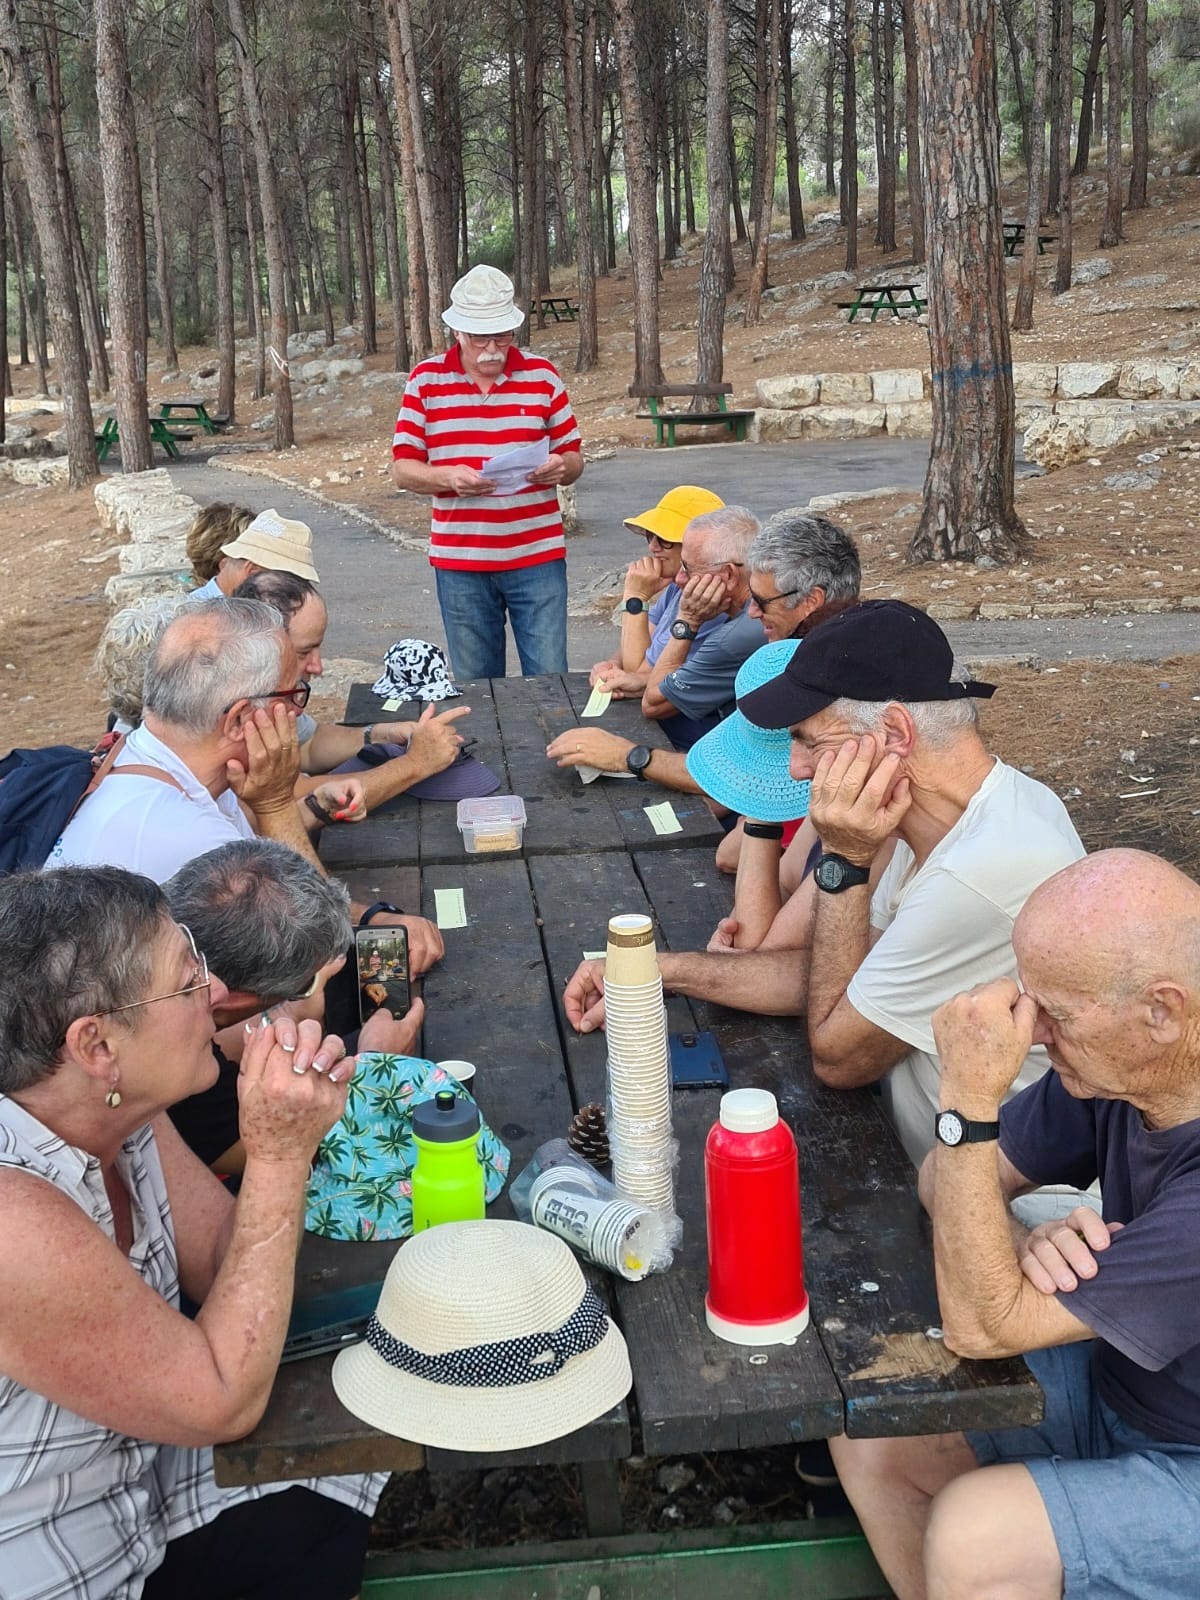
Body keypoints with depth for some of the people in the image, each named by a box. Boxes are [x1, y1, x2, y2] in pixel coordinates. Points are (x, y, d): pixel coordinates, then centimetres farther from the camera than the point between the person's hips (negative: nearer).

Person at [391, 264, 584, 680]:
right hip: (459, 562, 0)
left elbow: (574, 457, 8)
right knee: (473, 687, 9)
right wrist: (450, 477, -20)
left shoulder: (542, 375, 3)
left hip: (538, 556, 0)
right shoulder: (425, 380, 1)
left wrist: (561, 467, -17)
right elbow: (402, 470, 0)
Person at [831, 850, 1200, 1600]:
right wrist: (1018, 1239, -22)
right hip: (1112, 1386, 7)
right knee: (870, 1433, -6)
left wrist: (970, 1096, -35)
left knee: (973, 1537, -26)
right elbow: (947, 1179, 0)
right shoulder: (1113, 1066, -12)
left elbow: (981, 1327, -29)